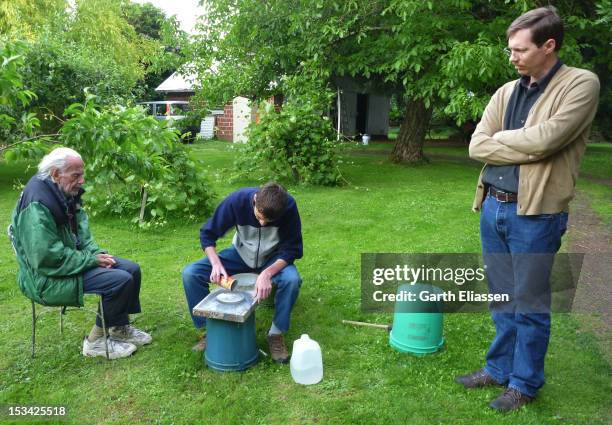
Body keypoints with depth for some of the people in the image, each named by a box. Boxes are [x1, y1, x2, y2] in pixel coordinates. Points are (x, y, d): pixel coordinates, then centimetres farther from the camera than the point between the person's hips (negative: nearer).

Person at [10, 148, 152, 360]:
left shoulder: (67, 195, 4)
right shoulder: (37, 205, -25)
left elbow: (82, 235, 14)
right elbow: (49, 258, -28)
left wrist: (97, 253, -4)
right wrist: (92, 260, -20)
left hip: (73, 260, 9)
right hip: (48, 278, -9)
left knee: (132, 269, 3)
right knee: (120, 280, -22)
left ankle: (120, 328, 19)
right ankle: (96, 341, -3)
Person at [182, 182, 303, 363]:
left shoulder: (288, 206, -30)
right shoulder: (237, 200, -28)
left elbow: (291, 249, -22)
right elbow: (207, 234, -14)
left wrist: (267, 273, -39)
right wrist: (216, 263, -32)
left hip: (273, 259, -1)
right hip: (241, 255, 2)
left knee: (292, 279, -35)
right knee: (190, 274, -16)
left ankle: (276, 334, -12)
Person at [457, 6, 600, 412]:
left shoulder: (581, 84, -6)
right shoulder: (507, 92, 10)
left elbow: (545, 139, -20)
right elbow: (477, 146, 1)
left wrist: (499, 139, -5)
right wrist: (525, 147, -10)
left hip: (536, 213, -6)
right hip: (493, 207, 6)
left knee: (530, 305, 7)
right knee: (503, 300, 17)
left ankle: (524, 383, 25)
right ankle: (499, 369, 34)